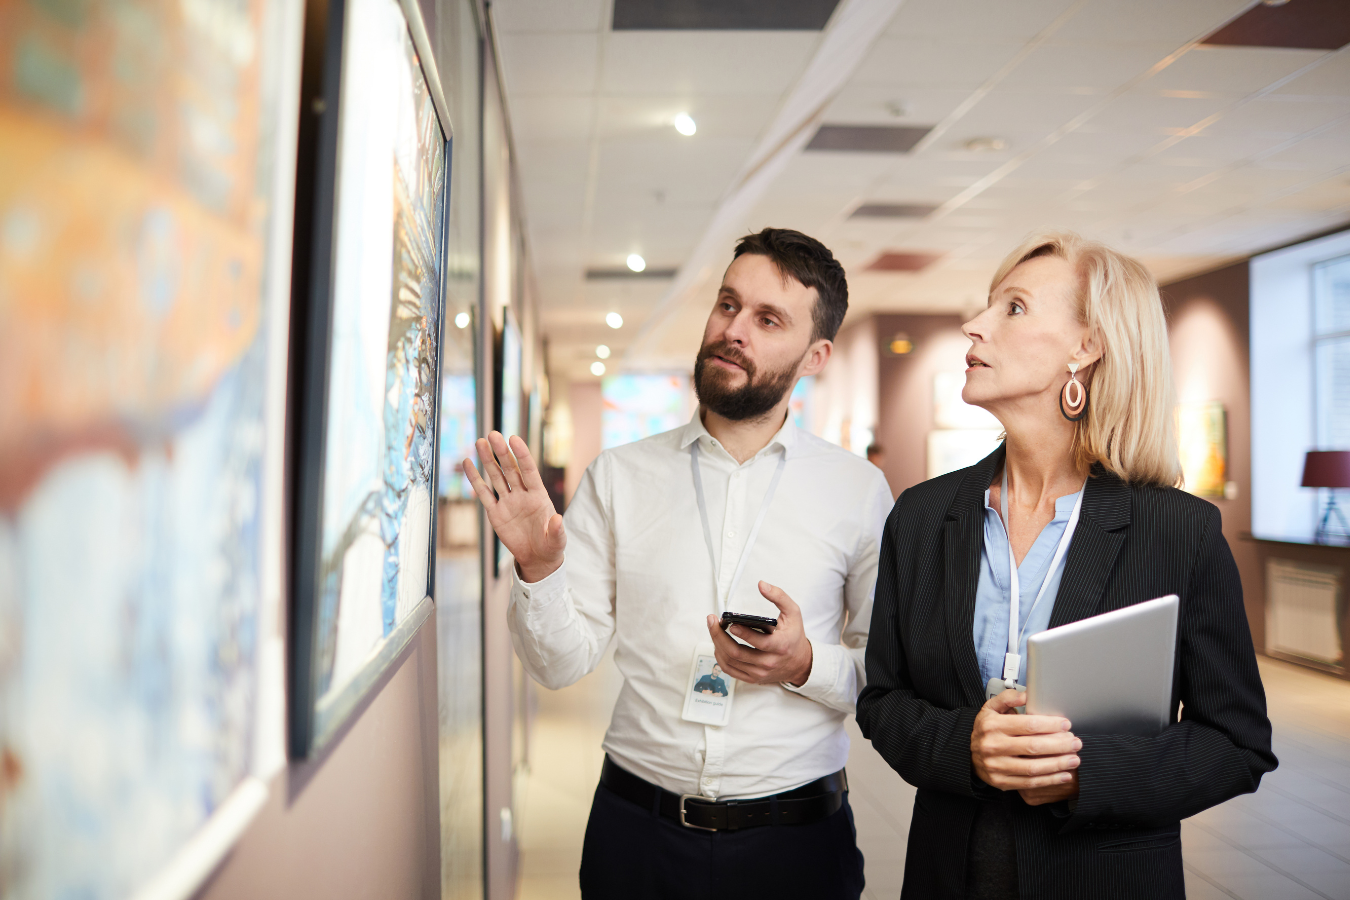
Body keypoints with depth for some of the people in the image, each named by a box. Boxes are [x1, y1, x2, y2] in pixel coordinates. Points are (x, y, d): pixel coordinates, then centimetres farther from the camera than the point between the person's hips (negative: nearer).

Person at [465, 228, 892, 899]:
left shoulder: (857, 490, -4)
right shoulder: (618, 477, -1)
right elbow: (563, 662, -2)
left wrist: (807, 663, -18)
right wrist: (537, 567, -19)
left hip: (795, 842, 0)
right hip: (636, 827, 1)